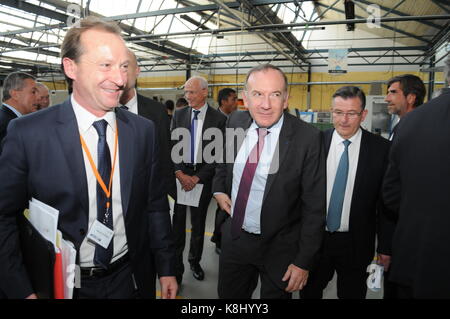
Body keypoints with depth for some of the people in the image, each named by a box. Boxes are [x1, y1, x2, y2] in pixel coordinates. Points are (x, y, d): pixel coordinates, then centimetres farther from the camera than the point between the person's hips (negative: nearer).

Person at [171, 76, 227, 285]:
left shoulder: (218, 119, -5)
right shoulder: (178, 115, 4)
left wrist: (197, 177, -10)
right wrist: (179, 173, -9)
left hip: (203, 176, -1)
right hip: (179, 174, 1)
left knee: (198, 222, 13)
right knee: (177, 222, 3)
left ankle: (195, 260, 33)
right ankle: (176, 267, 16)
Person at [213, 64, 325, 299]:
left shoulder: (308, 138, -21)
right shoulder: (235, 122, -7)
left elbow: (314, 206, -15)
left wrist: (304, 262, -13)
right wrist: (219, 189, 2)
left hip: (280, 248, -4)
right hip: (234, 237, 5)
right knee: (228, 295, 23)